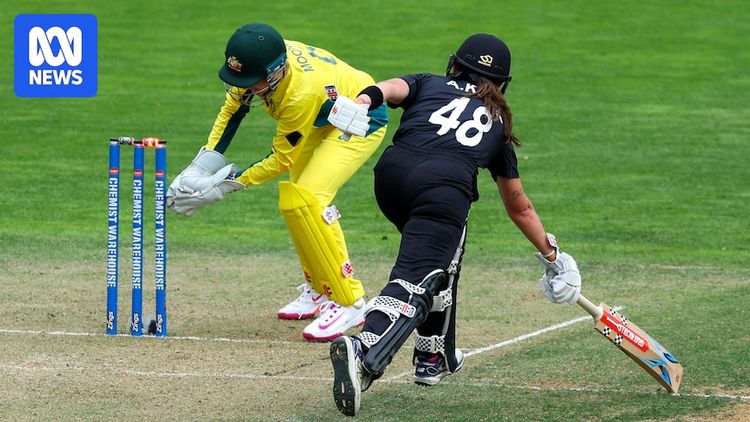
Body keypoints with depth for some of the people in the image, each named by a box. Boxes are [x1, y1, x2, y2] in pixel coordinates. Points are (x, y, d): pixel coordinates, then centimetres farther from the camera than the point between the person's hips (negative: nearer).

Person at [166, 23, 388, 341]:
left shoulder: (301, 94, -39)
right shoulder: (259, 64, -21)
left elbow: (282, 160, -25)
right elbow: (232, 108, -3)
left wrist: (226, 186, -22)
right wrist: (201, 167, -10)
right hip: (326, 120, 9)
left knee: (305, 200, -22)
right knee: (295, 201, 14)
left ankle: (348, 302, -15)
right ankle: (318, 289, 34)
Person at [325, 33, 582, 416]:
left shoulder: (427, 84, 32)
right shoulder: (497, 123, 34)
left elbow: (393, 87, 6)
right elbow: (519, 206, 40)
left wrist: (366, 99, -16)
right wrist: (551, 254, 52)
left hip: (393, 173, 3)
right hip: (446, 189, -3)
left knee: (438, 258, 30)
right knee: (415, 281, -14)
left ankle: (433, 357, 35)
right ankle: (364, 352, -42)